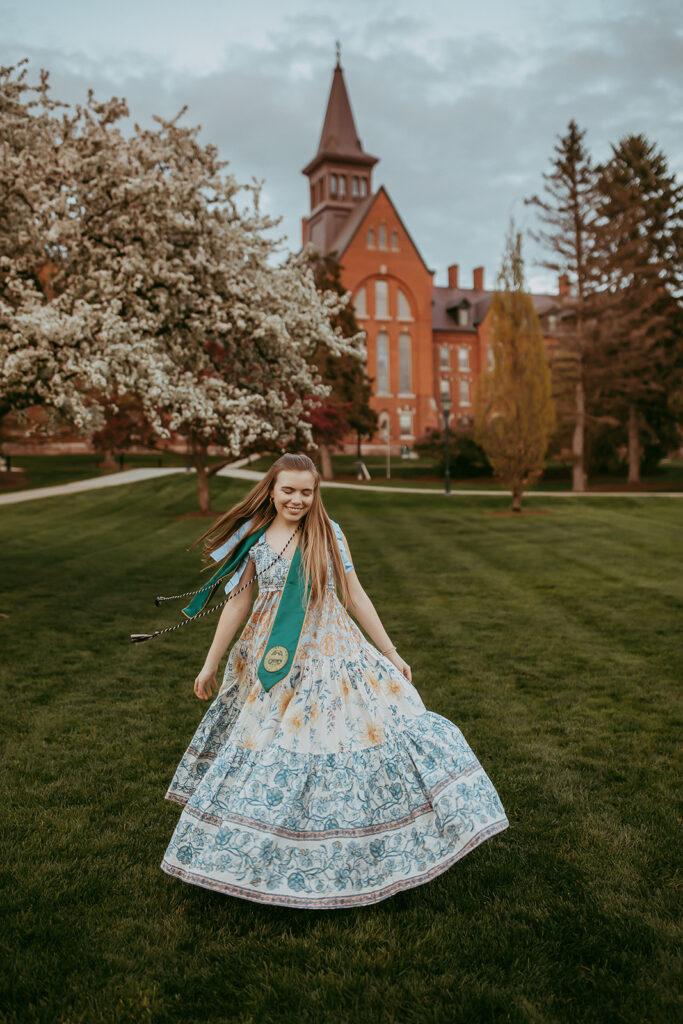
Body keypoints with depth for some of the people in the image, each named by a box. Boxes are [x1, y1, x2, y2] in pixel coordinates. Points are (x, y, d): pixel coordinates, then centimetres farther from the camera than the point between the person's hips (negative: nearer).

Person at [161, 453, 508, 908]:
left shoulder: (329, 534, -2)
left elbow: (355, 597, 3)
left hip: (330, 657, 0)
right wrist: (211, 665, 9)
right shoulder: (254, 539, -1)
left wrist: (391, 655, 4)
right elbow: (237, 603, 6)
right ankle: (263, 850, 30)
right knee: (268, 753, 8)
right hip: (271, 665, 0)